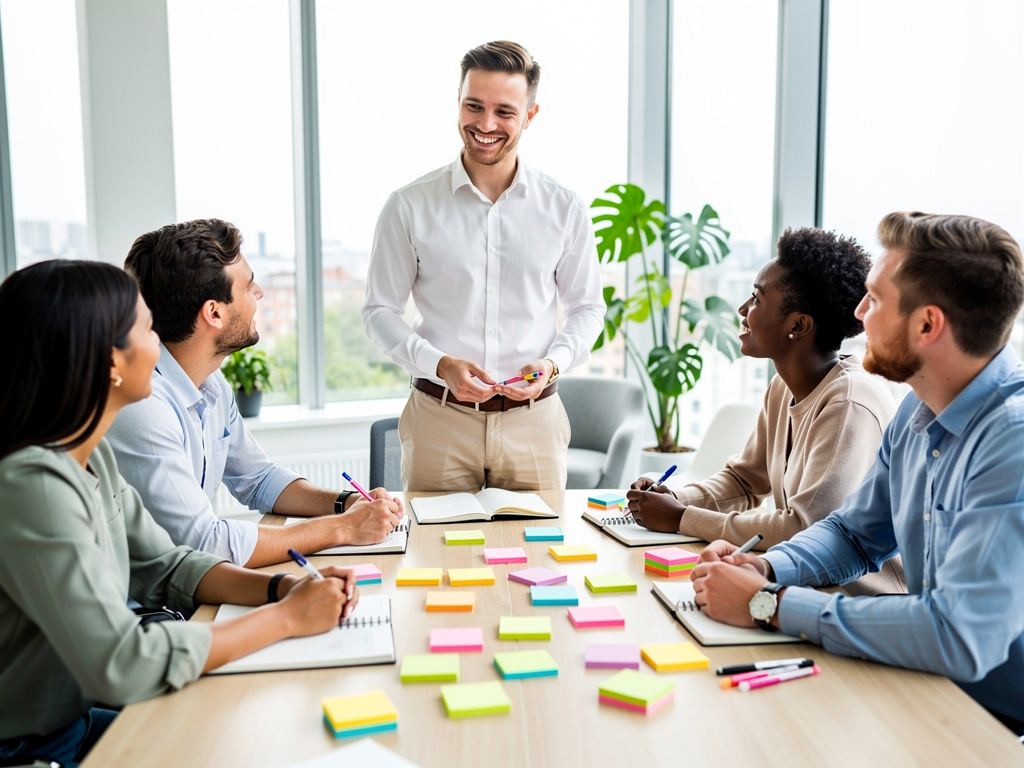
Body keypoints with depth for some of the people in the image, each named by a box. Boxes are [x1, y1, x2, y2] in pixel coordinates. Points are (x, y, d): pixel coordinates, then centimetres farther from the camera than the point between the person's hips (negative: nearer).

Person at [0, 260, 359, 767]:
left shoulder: (91, 454, 0)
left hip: (78, 718, 7)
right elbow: (120, 665, -31)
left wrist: (281, 587, -9)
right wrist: (286, 617, -22)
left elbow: (164, 565, 7)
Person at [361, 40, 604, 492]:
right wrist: (441, 364, -13)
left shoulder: (564, 209, 3)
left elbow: (587, 307, 11)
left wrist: (552, 362, -8)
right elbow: (380, 310, 2)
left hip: (533, 421, 1)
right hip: (439, 420, -1)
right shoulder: (409, 207, -1)